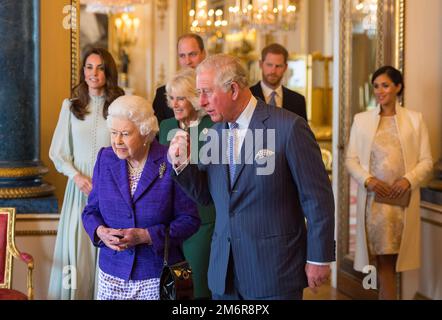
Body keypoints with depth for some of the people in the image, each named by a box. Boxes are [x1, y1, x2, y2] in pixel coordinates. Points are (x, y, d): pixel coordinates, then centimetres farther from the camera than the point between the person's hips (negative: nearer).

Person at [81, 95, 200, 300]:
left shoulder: (170, 164, -11)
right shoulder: (105, 159, 1)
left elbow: (189, 220, -10)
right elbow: (91, 211, 8)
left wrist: (145, 236, -20)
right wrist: (100, 232, -14)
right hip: (112, 273, 3)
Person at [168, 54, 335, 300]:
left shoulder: (289, 127, -13)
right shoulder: (214, 133, 6)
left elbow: (318, 198, -10)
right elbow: (206, 196, 13)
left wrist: (319, 259, -7)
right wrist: (181, 164, -5)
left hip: (275, 271, -5)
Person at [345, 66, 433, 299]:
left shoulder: (415, 119, 6)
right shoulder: (361, 120, 8)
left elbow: (426, 161, 4)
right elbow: (351, 159, 5)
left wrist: (408, 179, -14)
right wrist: (368, 180, -12)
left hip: (402, 199, 0)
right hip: (373, 198, 0)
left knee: (389, 257, 5)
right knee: (384, 257, -1)